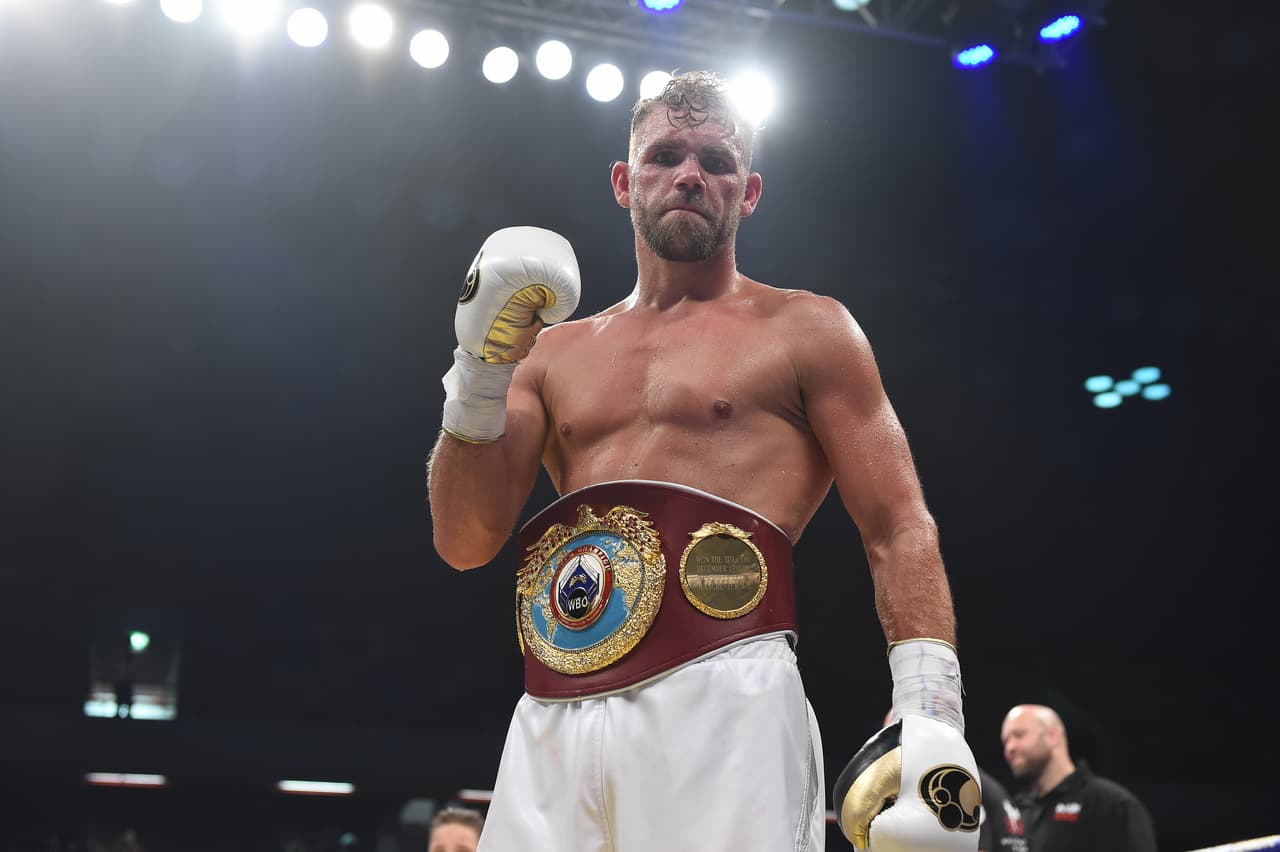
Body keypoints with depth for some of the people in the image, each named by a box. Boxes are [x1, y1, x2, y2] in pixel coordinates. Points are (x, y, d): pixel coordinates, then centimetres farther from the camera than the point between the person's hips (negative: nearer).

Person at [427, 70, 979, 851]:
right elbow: (465, 543, 13)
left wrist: (930, 718, -12)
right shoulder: (556, 353, 19)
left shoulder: (805, 330, 8)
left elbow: (899, 528, 1)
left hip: (721, 703, -4)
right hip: (552, 724, 4)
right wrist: (481, 368, 1)